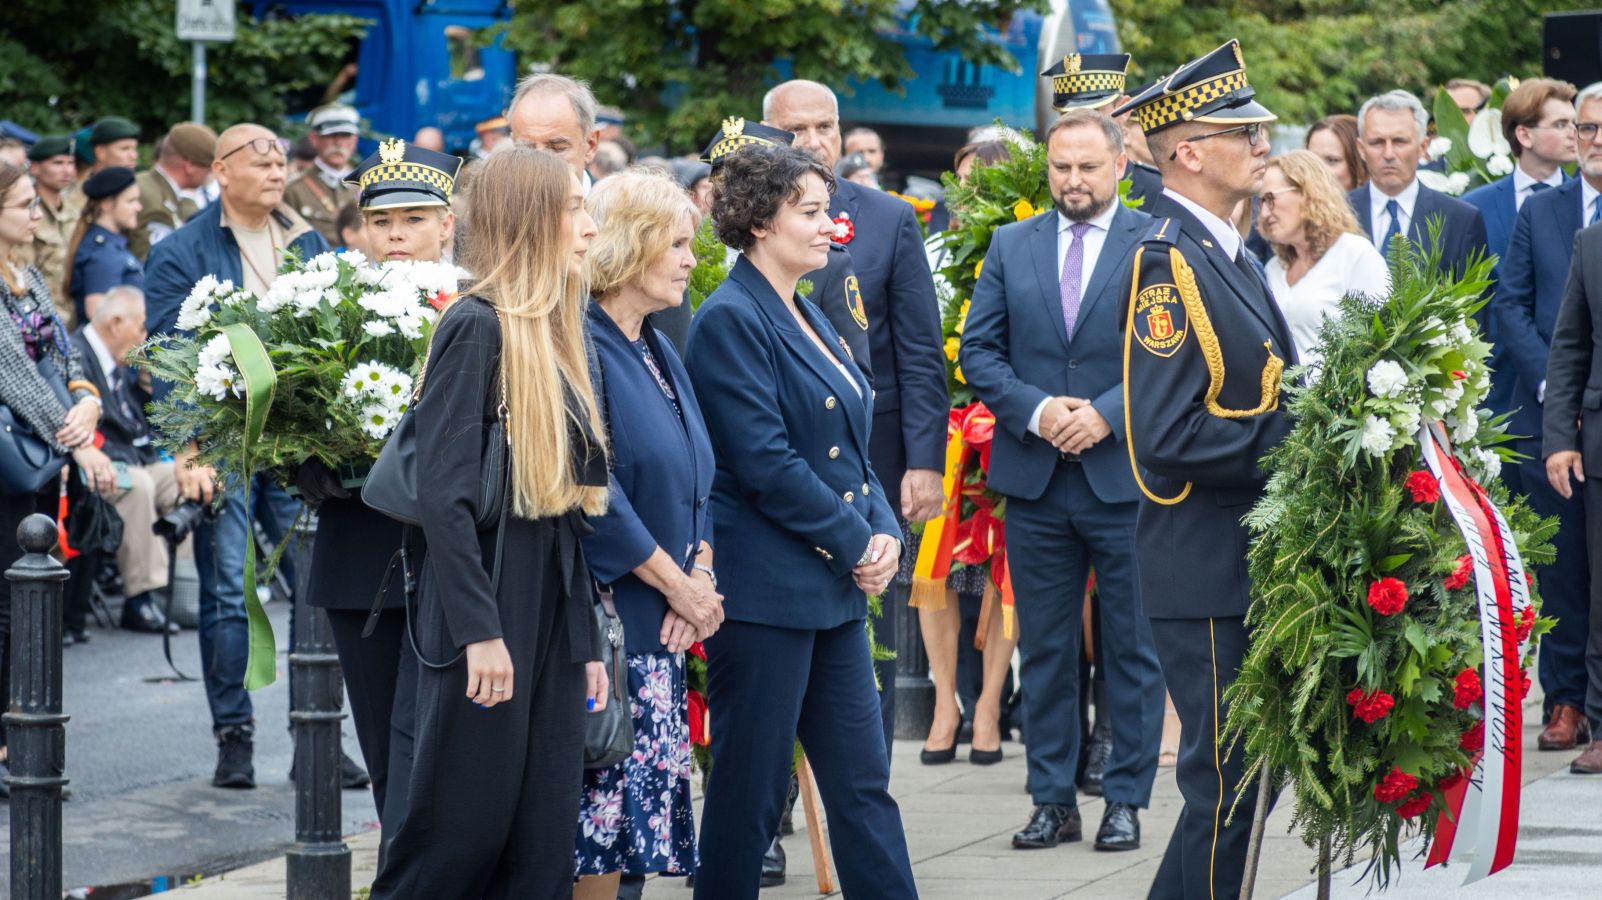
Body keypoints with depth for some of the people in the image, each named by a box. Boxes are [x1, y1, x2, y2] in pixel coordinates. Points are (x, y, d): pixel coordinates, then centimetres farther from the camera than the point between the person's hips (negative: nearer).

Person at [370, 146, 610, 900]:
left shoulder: (552, 336, 15)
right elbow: (444, 495, -17)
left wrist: (585, 639, 14)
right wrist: (479, 631, -21)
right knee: (465, 833, -4)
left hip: (552, 609, 8)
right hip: (488, 606, -8)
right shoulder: (478, 327, -11)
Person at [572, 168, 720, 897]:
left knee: (649, 801, 7)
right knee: (602, 805, -7)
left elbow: (697, 478, 17)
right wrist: (676, 583, -12)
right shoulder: (581, 345, -13)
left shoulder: (658, 352, 16)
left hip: (664, 621, 9)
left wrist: (701, 574, 0)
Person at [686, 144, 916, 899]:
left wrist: (884, 532, 1)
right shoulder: (731, 320, -12)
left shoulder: (808, 319, 15)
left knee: (862, 781, 8)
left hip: (834, 590, 9)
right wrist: (857, 543, -13)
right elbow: (766, 463, -19)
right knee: (749, 788, -1)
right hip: (764, 589, -9)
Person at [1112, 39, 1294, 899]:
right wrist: (1291, 441, -20)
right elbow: (1167, 439, -23)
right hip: (1207, 571, -10)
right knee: (1227, 785, -5)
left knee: (1246, 778, 15)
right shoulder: (1168, 262, -16)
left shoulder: (1224, 255, 15)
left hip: (1251, 563, 10)